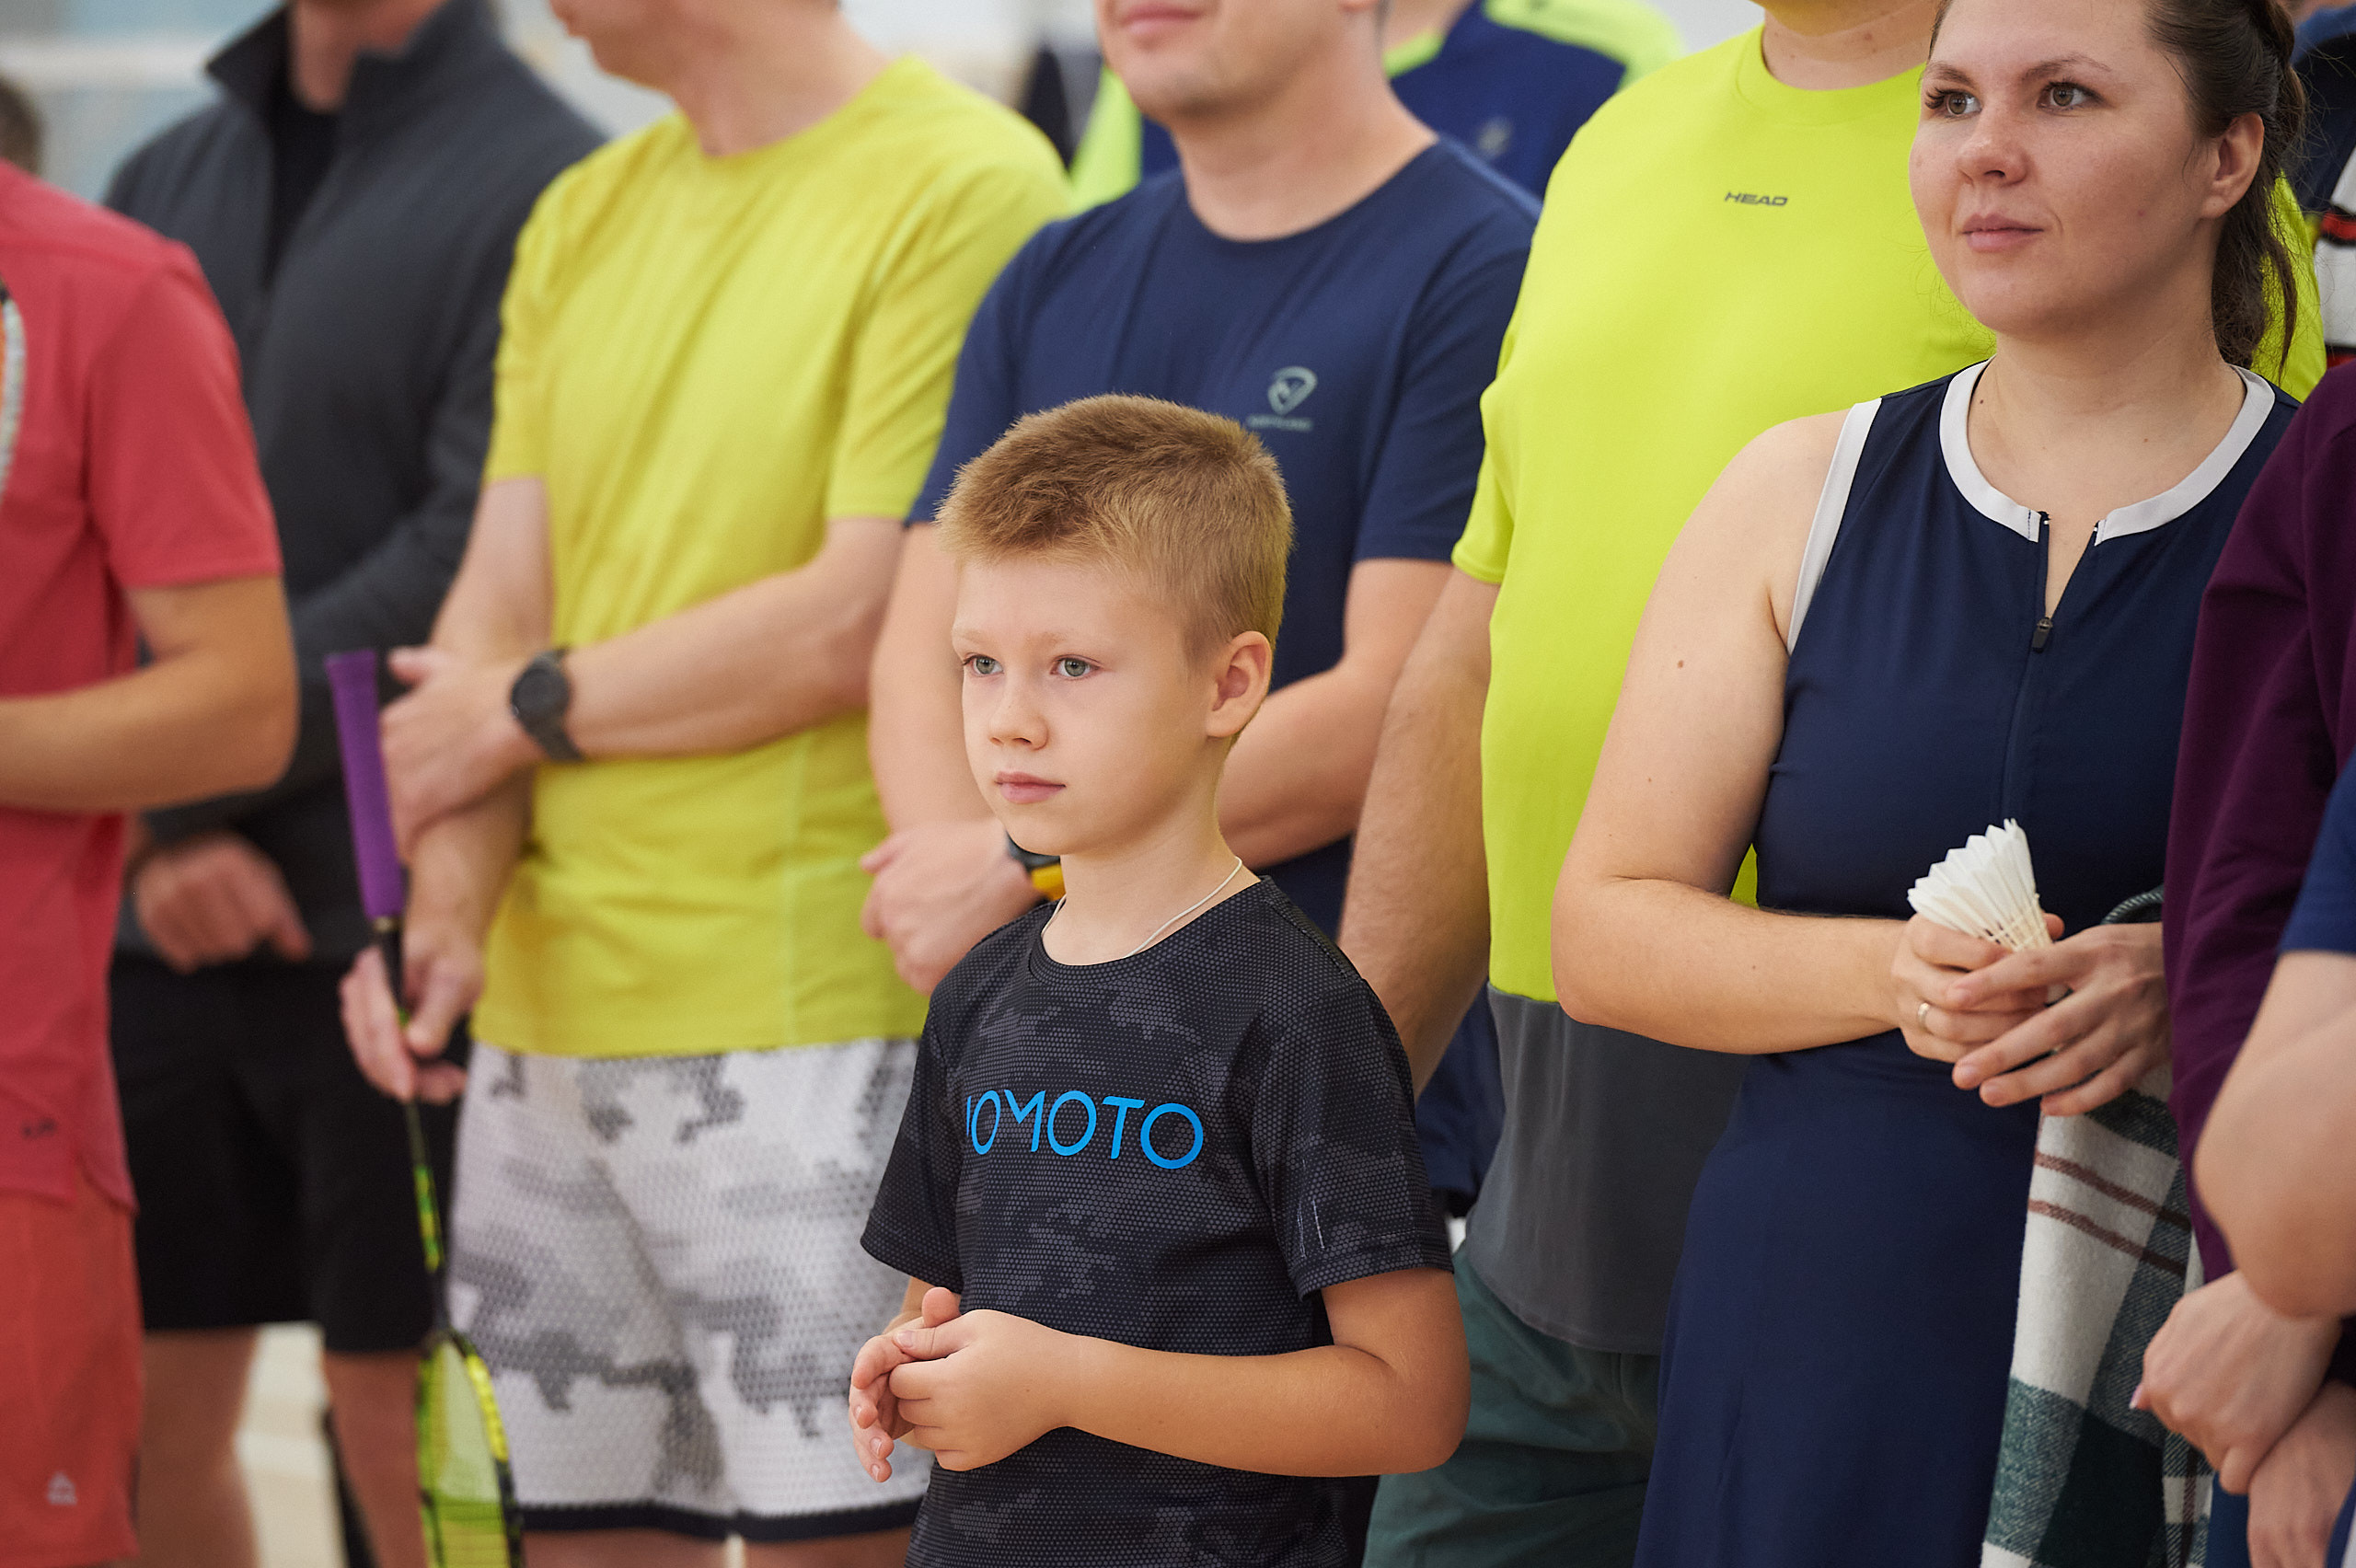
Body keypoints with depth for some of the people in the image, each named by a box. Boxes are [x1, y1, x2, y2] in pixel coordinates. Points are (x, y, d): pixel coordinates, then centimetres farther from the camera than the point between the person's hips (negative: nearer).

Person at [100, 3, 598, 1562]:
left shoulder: (545, 180, -7)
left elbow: (468, 567, -15)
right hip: (159, 926, 6)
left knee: (404, 1431, 0)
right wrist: (159, 830, -8)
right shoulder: (170, 179, 13)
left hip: (390, 922, -6)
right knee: (147, 1423, 9)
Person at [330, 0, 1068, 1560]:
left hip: (822, 1019, -7)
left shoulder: (966, 191, -9)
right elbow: (498, 605, 11)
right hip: (548, 1011, 7)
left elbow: (857, 627, -15)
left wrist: (526, 710, -2)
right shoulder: (583, 219, 15)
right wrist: (450, 903, -6)